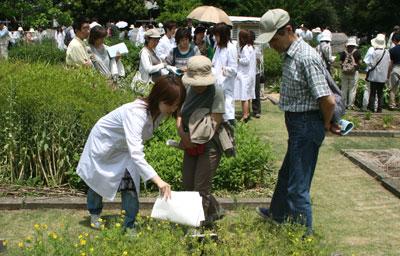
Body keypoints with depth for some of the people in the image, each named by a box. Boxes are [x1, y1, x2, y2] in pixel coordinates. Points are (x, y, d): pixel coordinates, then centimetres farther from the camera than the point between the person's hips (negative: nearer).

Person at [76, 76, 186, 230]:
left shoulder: (161, 112, -20)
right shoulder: (136, 113, -44)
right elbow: (135, 152, -54)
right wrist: (157, 179, -61)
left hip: (125, 148, 5)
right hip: (104, 142, -5)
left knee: (130, 185, -10)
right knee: (97, 180, 18)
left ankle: (129, 227, 4)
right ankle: (94, 214, 46)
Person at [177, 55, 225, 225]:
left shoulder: (216, 92, -13)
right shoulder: (188, 90, 2)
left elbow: (215, 122, -16)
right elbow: (179, 115, 4)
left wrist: (196, 139, -15)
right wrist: (182, 133, -15)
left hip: (209, 146, -7)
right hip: (190, 145, 7)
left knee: (201, 188, -3)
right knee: (187, 185, 14)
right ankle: (213, 211, 33)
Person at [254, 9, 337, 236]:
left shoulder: (306, 57, -23)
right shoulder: (290, 55, 8)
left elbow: (328, 100, -27)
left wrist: (326, 124, -10)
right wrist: (326, 124, 14)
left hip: (307, 126, -10)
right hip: (297, 124, 10)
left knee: (298, 185, -1)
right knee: (286, 175, 27)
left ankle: (304, 235, 12)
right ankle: (278, 214, 48)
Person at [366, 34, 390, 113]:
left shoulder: (375, 53, -16)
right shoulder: (387, 53, 1)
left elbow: (372, 64, -14)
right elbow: (389, 63, 7)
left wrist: (369, 68, 5)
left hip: (375, 76, -5)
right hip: (383, 76, 5)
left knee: (373, 92, 4)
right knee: (380, 93, 10)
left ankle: (371, 107, 6)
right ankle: (380, 108, 10)